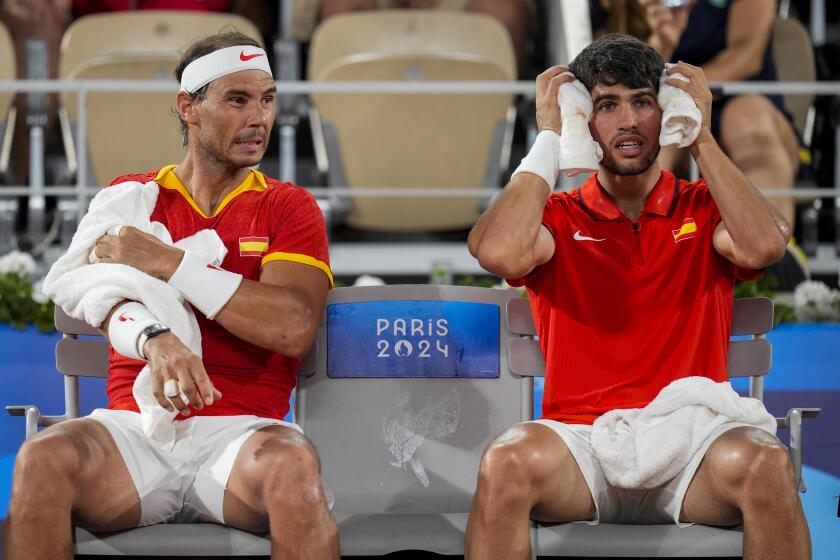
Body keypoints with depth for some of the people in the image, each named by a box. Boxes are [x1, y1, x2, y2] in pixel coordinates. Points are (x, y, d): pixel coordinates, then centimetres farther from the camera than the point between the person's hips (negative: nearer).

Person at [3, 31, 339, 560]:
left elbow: (293, 327, -7)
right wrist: (156, 341, -29)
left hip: (241, 429, -1)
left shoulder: (289, 208, 11)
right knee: (42, 459, -31)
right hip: (133, 426, 1)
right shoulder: (130, 198, 16)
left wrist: (168, 263, -10)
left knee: (293, 465, -36)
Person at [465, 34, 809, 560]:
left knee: (767, 465, -33)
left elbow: (764, 245, -9)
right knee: (505, 463, -34)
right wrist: (549, 138, -1)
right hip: (580, 439, 0)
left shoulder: (705, 210, 14)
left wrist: (700, 136, -1)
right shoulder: (557, 217, 12)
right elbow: (501, 253, -11)